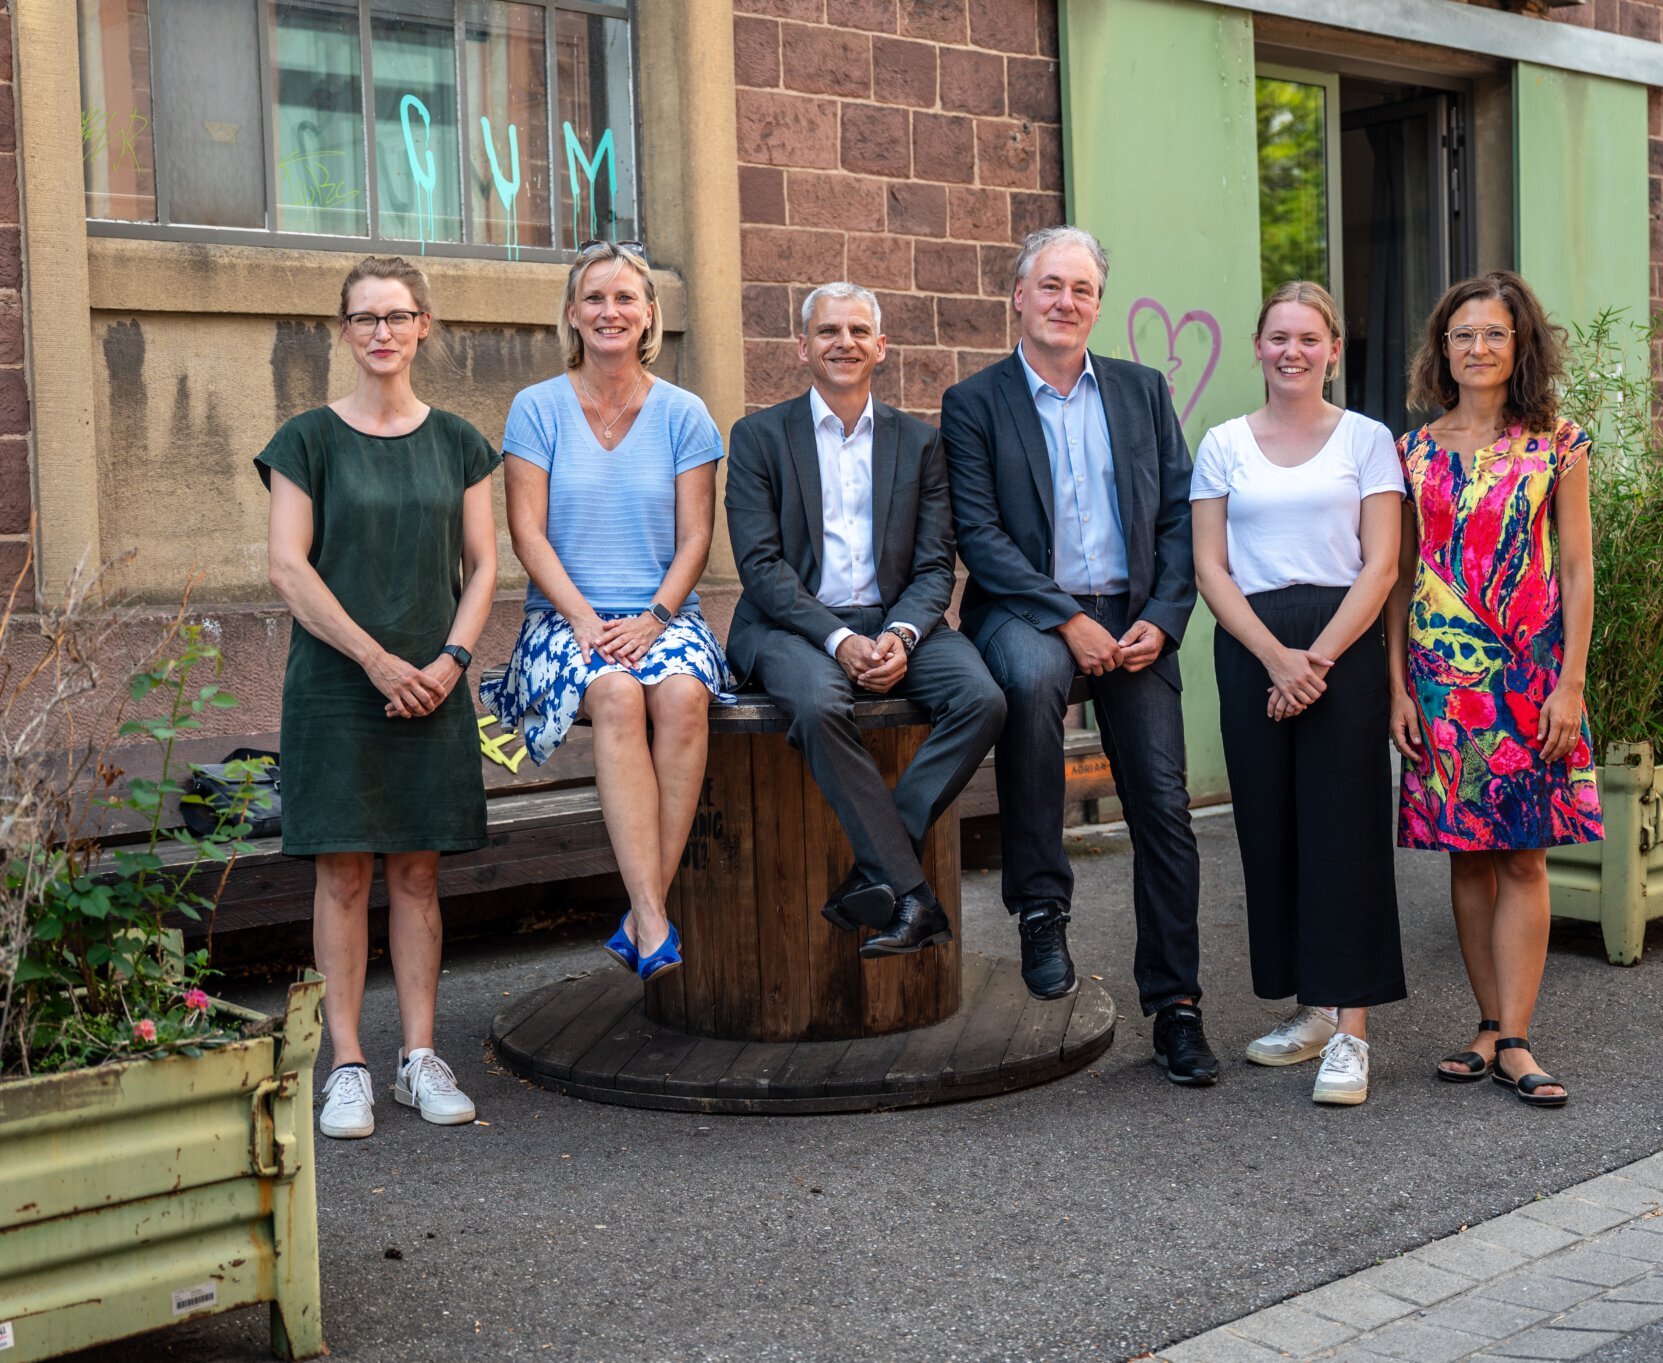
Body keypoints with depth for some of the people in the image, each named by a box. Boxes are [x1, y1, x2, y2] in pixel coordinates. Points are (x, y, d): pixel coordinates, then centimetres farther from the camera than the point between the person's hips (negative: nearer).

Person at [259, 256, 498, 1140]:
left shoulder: (457, 443, 9)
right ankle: (348, 1066, 6)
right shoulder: (310, 440, 1)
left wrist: (452, 656, -8)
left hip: (432, 685, 2)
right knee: (344, 871, -1)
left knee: (417, 868, 6)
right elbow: (288, 568, -5)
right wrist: (376, 658, -12)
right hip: (336, 683, -2)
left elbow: (482, 564, 8)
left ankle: (419, 1058, 13)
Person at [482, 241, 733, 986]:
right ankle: (655, 923, -37)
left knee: (683, 694, -33)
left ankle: (643, 919, -28)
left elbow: (695, 539, 3)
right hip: (564, 614, -1)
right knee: (618, 695, -34)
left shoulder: (683, 414, 8)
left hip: (662, 612, 1)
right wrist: (584, 619, -15)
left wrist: (653, 618, -13)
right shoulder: (537, 408, 5)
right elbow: (528, 533, -1)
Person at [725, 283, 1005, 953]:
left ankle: (873, 873, -22)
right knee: (819, 702, -36)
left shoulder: (919, 442, 13)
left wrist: (900, 636, -15)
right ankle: (912, 894, -30)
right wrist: (837, 639, -19)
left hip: (893, 623, 3)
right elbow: (760, 564, -5)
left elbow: (935, 565, 6)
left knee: (983, 697, -25)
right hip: (792, 624, -3)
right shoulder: (760, 435, 5)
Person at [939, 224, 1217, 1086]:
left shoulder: (1144, 392, 12)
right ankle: (1040, 905, -23)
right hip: (1026, 609, -3)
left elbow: (1179, 515, 9)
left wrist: (1161, 620, -6)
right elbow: (979, 535, -6)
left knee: (1163, 810, -3)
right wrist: (1068, 619, -16)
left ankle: (1174, 1008, 10)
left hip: (1133, 617, 3)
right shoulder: (975, 403, 3)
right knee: (1030, 678, -38)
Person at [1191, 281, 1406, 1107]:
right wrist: (1274, 657, -9)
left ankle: (1349, 1029, -5)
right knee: (1270, 826, 5)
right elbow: (1210, 568, 4)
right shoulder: (1224, 445, 10)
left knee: (1342, 823, -7)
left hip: (1343, 643, -2)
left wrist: (1318, 657, -13)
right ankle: (1309, 1009, 17)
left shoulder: (1366, 440, 6)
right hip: (1250, 649, 3)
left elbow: (1380, 565, -1)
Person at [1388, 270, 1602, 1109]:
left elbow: (1575, 570, 0)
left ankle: (1513, 1042, 2)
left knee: (1523, 855, -1)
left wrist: (1570, 683, -7)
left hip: (1531, 671, -2)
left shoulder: (1558, 445, 2)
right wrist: (1398, 686, 0)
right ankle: (1490, 1025, 15)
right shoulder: (1416, 451, 6)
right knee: (1466, 852, 6)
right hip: (1442, 672, 2)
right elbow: (1399, 577, 6)